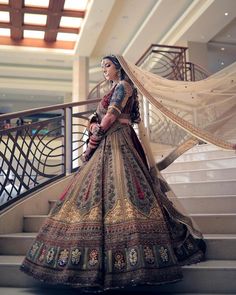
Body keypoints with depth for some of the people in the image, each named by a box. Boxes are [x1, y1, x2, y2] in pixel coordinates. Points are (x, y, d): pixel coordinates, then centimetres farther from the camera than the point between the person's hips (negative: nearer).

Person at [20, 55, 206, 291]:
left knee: (120, 190, -15)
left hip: (118, 145, -10)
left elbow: (110, 117, -12)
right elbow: (95, 120, 19)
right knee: (99, 194, 7)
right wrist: (94, 126, -4)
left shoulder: (123, 86, -2)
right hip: (106, 147, 10)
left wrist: (91, 145, -7)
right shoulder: (113, 90, 25)